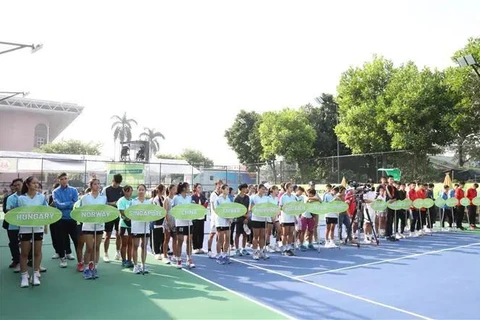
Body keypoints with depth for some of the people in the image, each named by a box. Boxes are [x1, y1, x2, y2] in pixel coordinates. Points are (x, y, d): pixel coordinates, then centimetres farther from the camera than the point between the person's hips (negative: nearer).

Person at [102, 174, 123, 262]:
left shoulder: (122, 190, 5)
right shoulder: (106, 190, -2)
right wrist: (111, 203, -21)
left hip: (119, 215, 3)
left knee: (119, 234, 9)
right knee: (108, 235, 1)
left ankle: (118, 253, 22)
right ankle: (105, 254, 9)